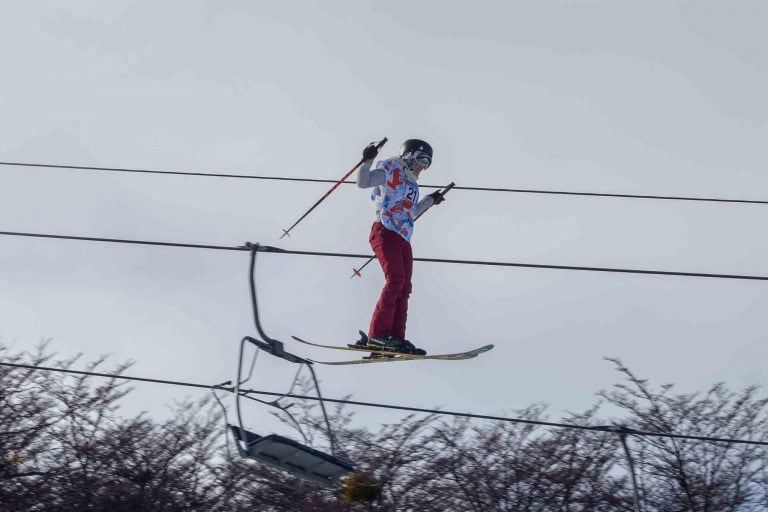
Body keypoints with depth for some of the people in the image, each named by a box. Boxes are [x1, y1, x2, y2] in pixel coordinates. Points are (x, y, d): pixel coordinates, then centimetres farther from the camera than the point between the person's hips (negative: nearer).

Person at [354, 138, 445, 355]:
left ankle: (396, 337, 4)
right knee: (395, 279, -22)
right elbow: (363, 182, -9)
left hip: (403, 239, 9)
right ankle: (377, 334, -24)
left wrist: (429, 200, 41)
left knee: (403, 288, 3)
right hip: (385, 232, -9)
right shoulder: (390, 170, 3)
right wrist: (367, 161, -22)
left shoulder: (411, 183, 26)